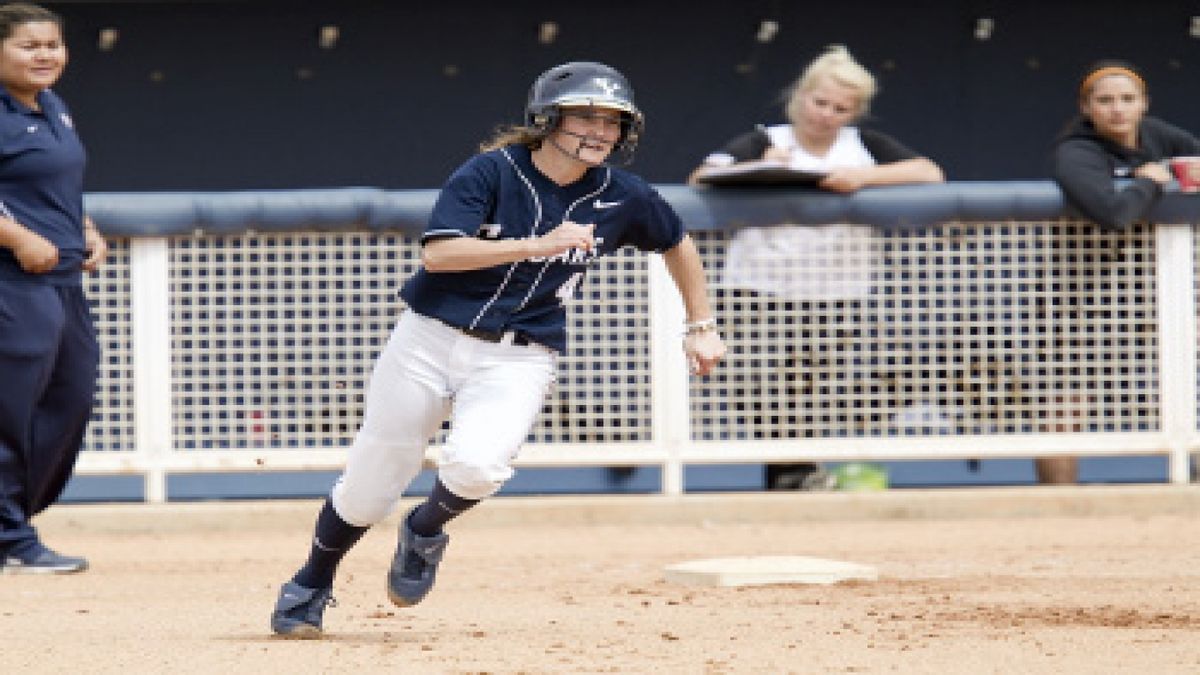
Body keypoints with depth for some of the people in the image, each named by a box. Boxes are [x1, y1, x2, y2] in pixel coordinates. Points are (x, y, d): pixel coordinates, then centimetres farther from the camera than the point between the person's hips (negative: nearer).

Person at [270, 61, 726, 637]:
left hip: (519, 360, 1)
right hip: (430, 338, -1)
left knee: (476, 465, -27)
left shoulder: (622, 197, -1)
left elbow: (678, 244, 18)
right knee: (370, 483, 5)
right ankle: (310, 586, 32)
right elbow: (439, 251, -22)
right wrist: (539, 244, -27)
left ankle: (424, 534, 8)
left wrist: (700, 327, 17)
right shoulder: (493, 171, -11)